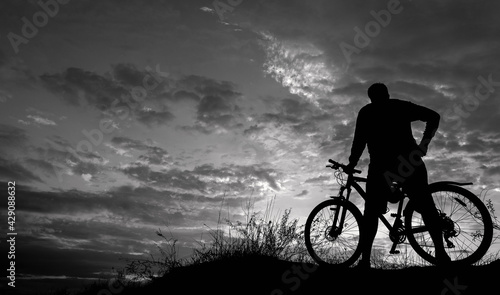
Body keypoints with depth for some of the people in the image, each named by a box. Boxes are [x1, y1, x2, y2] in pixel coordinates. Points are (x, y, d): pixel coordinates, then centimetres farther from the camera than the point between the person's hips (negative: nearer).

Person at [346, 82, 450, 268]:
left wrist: (352, 164, 14)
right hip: (409, 160, 2)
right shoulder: (402, 106, 19)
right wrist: (423, 144, 20)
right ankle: (440, 253, 8)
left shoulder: (366, 112, 14)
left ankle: (365, 260, 0)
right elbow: (434, 117, 13)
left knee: (371, 212, 6)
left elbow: (359, 140, 5)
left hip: (381, 163, -1)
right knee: (426, 206, 14)